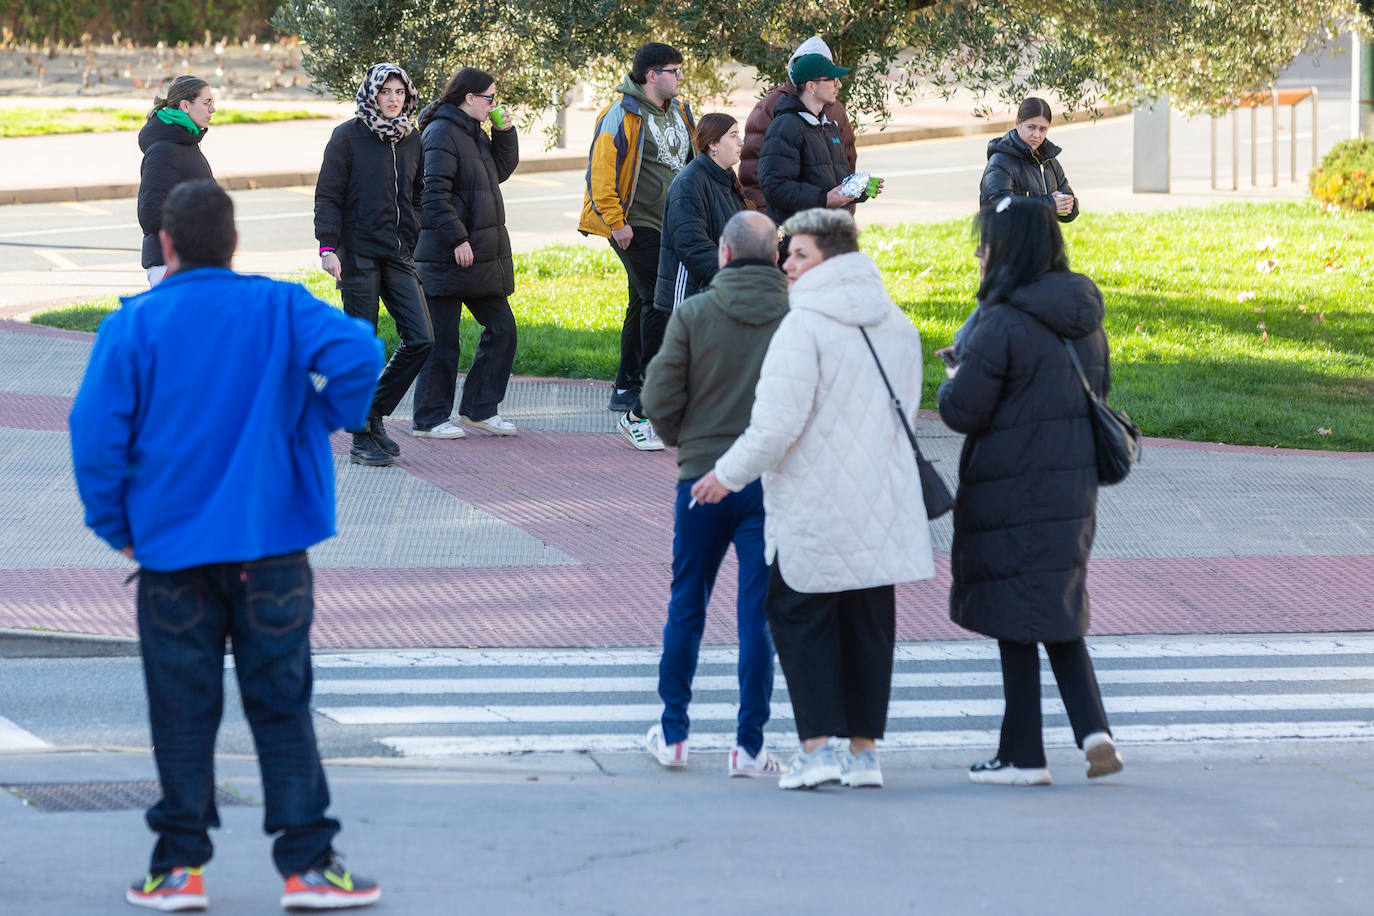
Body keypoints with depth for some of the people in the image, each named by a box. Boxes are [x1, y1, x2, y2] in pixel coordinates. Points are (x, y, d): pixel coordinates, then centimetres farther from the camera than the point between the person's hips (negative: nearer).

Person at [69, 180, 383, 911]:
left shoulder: (133, 325, -4)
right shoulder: (279, 309, -2)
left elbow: (96, 431, -8)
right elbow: (358, 351, -17)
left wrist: (116, 525, 3)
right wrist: (324, 419, 0)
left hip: (172, 546, 0)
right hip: (271, 542, 1)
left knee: (182, 712, 8)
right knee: (282, 705, 6)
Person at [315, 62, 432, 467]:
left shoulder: (412, 140, 12)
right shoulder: (348, 137, -4)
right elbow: (328, 195, -5)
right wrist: (328, 246, -15)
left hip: (399, 256, 5)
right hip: (358, 254, -5)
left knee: (420, 339, -4)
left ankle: (374, 413, 13)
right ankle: (362, 438, 4)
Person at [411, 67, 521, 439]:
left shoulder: (474, 133, 15)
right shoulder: (442, 133, -14)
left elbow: (500, 170, 24)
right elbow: (435, 194, -20)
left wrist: (505, 132, 10)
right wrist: (457, 239, -23)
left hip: (482, 253, 10)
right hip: (448, 255, -10)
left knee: (501, 328, 10)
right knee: (443, 340, -3)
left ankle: (479, 408, 19)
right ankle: (429, 419, 6)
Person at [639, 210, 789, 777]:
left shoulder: (693, 314, -5)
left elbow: (659, 398, -5)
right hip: (772, 482, 0)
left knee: (686, 606, 15)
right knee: (759, 613, 3)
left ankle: (673, 732, 21)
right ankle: (749, 746, 2)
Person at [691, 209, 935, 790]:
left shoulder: (804, 325, -15)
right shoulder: (898, 326, 9)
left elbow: (778, 422, -19)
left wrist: (728, 474, -7)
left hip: (814, 503, -6)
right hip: (884, 505, 6)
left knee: (799, 614, 5)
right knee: (868, 621, 12)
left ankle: (817, 746, -3)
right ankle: (864, 750, 13)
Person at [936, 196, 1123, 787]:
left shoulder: (1003, 325, -18)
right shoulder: (1084, 318, 6)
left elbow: (961, 411, -17)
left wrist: (954, 381, 5)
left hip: (1011, 495, -7)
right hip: (1073, 491, 7)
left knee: (1017, 626, 3)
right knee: (1061, 620, 17)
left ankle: (1023, 756, 10)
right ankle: (1094, 731, 1)